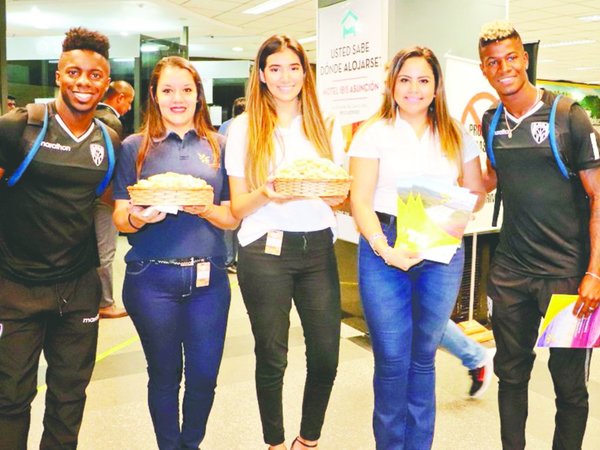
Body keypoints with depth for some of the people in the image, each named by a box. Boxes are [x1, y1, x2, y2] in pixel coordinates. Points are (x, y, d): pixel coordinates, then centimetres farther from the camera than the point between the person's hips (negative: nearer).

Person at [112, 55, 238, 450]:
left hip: (208, 277, 1)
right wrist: (137, 218, -20)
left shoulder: (219, 146, 6)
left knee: (204, 375, 9)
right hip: (152, 279, -1)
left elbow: (233, 218, 4)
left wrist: (205, 209, -17)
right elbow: (120, 219, 2)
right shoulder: (135, 147, 3)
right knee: (165, 375, 12)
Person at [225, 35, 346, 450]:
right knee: (272, 357, 6)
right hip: (266, 250, -2)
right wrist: (266, 195, -21)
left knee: (326, 356, 3)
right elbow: (238, 206, 0)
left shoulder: (326, 125, 10)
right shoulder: (244, 127, 3)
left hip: (318, 247, 3)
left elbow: (343, 193, 11)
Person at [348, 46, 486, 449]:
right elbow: (360, 201, -5)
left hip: (443, 253, 3)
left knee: (423, 357, 12)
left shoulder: (457, 137, 11)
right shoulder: (374, 133, 2)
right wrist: (384, 248, -19)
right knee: (392, 360, 2)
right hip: (385, 250, -2)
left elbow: (477, 193, 13)